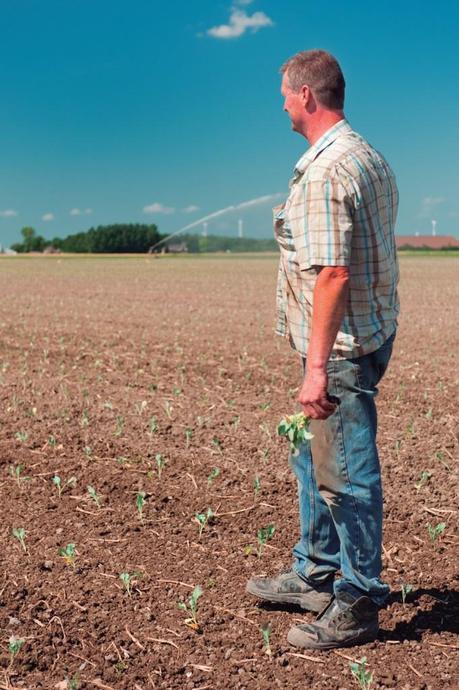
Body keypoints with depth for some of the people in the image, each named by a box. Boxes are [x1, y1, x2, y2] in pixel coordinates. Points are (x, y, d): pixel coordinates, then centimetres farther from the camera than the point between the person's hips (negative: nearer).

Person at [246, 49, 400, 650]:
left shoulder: (324, 172, -19)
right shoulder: (370, 157, 14)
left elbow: (332, 273, -25)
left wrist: (318, 366, -25)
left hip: (342, 346, -11)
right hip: (373, 329, 11)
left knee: (345, 473, -1)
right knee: (316, 460, 20)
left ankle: (357, 606, 11)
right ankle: (316, 574, 34)